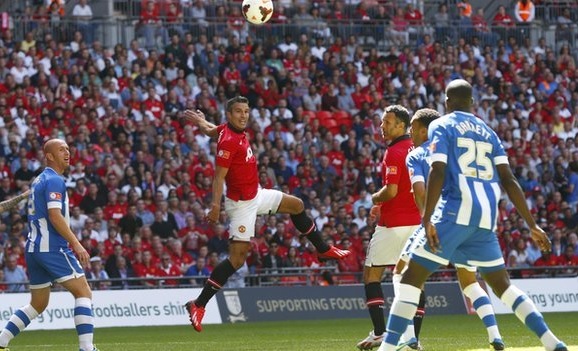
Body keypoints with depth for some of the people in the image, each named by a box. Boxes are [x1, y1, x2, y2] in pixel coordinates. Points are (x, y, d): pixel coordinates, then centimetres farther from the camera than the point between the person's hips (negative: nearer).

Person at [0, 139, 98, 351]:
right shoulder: (54, 180, -10)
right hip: (52, 248, -10)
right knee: (84, 292, -8)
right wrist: (76, 244, -20)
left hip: (34, 247, 10)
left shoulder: (39, 180, 20)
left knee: (38, 304, 17)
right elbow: (54, 215, -20)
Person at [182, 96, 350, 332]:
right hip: (242, 204, -10)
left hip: (257, 195, 10)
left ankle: (324, 250, 42)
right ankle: (198, 305, -9)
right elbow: (219, 176, -29)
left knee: (296, 205, 24)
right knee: (237, 258, -11)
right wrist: (215, 206, -36)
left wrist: (201, 122, 41)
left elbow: (210, 131, 19)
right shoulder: (229, 142, -26)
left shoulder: (237, 131, 0)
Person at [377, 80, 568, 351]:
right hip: (486, 216, 5)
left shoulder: (441, 126, 4)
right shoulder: (488, 133, 20)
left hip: (456, 211, -5)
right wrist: (532, 225, 12)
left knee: (412, 276, -3)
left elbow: (437, 172, -11)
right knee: (502, 284, 17)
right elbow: (509, 180, 12)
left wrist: (427, 219, -17)